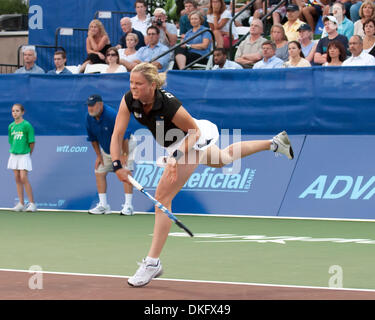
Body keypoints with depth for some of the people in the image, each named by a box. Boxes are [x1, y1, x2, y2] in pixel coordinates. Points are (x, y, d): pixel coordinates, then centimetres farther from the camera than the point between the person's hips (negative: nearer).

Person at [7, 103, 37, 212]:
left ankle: (32, 203, -6)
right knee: (17, 179, 5)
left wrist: (29, 153, 3)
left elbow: (32, 142, -6)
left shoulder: (27, 125, -10)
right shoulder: (11, 126, 7)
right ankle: (21, 204, 9)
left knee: (23, 178, -12)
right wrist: (13, 150, 11)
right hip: (14, 155, 6)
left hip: (24, 155, -6)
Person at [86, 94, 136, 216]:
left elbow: (123, 136, -26)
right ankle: (103, 206, 5)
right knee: (99, 173, 0)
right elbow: (93, 138, 3)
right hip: (105, 150, 7)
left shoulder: (112, 115, -31)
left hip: (123, 146, -6)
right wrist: (98, 155, 2)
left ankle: (128, 206, -17)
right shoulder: (89, 118, -12)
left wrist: (124, 155, -22)